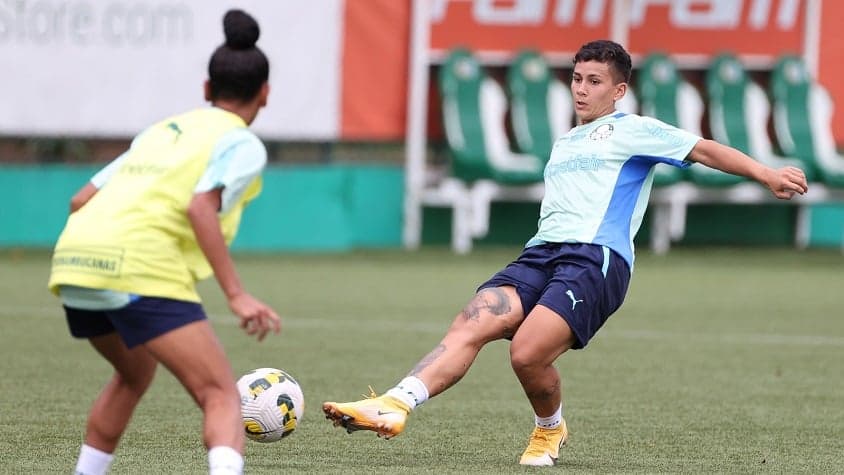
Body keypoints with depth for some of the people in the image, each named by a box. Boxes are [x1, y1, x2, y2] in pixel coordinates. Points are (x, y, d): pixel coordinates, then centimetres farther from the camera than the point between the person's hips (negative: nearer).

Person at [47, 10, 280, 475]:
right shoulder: (242, 144, 6)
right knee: (222, 397, -8)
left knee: (134, 373, 32)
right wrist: (237, 296, -16)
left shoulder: (161, 131, 27)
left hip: (74, 255, 7)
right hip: (144, 272, -7)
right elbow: (201, 208, -13)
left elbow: (81, 200, 24)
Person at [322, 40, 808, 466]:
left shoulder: (633, 131, 9)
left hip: (595, 258, -6)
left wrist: (768, 175, -11)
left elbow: (703, 149, 1)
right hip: (540, 254, 6)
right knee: (469, 327, -18)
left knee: (527, 354, -25)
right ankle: (394, 407, -33)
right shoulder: (562, 145, 31)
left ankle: (550, 430, 4)